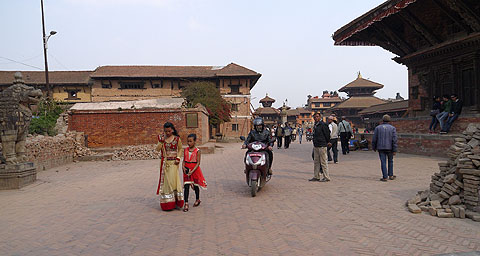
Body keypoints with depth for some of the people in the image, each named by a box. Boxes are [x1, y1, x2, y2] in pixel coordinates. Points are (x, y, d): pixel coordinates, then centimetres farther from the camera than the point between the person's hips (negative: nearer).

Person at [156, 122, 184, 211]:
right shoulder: (161, 138, 4)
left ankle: (176, 202, 6)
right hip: (164, 163, 2)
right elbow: (157, 149, -2)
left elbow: (180, 149, 7)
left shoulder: (177, 139, -1)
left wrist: (178, 158, -6)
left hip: (173, 163, -2)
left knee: (173, 180, -5)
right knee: (165, 181, 4)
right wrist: (161, 142, -16)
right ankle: (167, 203, 12)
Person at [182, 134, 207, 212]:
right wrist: (183, 167, -11)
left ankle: (197, 199, 35)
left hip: (195, 170, -3)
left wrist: (192, 171, -21)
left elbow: (198, 163, -12)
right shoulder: (185, 150, 4)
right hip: (186, 170, 3)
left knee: (196, 185, 13)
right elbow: (184, 160, 9)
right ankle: (186, 203, -3)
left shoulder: (197, 151, -10)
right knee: (186, 186, -5)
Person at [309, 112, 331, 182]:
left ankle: (326, 177, 4)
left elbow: (327, 133, -10)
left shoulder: (323, 124, -12)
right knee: (316, 162, 12)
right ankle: (316, 177, 20)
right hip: (315, 146, 9)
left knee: (323, 162, -3)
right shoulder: (315, 125, 14)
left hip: (322, 146, -9)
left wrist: (328, 142, -1)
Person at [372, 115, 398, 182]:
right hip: (389, 148, 0)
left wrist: (374, 148, 12)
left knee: (383, 162, 2)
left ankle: (385, 177, -2)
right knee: (390, 161, 18)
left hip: (381, 148, 0)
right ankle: (390, 175, 26)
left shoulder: (378, 128, 2)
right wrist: (394, 150, -6)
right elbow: (394, 140, -7)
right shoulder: (392, 128, 0)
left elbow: (374, 139, 1)